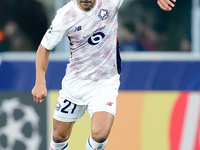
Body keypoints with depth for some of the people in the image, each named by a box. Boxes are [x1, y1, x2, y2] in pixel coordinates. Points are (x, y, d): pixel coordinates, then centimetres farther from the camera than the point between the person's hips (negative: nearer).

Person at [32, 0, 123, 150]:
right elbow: (44, 48, -1)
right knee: (59, 137, 9)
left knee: (100, 134, -21)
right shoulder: (65, 15, -12)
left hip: (105, 84, -1)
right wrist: (40, 82, -10)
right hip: (75, 82, 1)